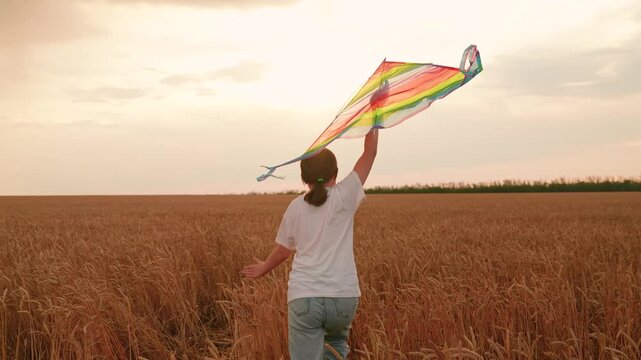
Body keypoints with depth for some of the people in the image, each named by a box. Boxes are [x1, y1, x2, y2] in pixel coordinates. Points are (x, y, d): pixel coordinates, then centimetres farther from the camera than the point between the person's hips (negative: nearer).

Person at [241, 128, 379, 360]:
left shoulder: (296, 207, 8)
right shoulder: (343, 197, 0)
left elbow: (282, 251, 21)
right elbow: (369, 153, 6)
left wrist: (263, 268, 40)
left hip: (304, 297, 0)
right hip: (342, 296, 0)